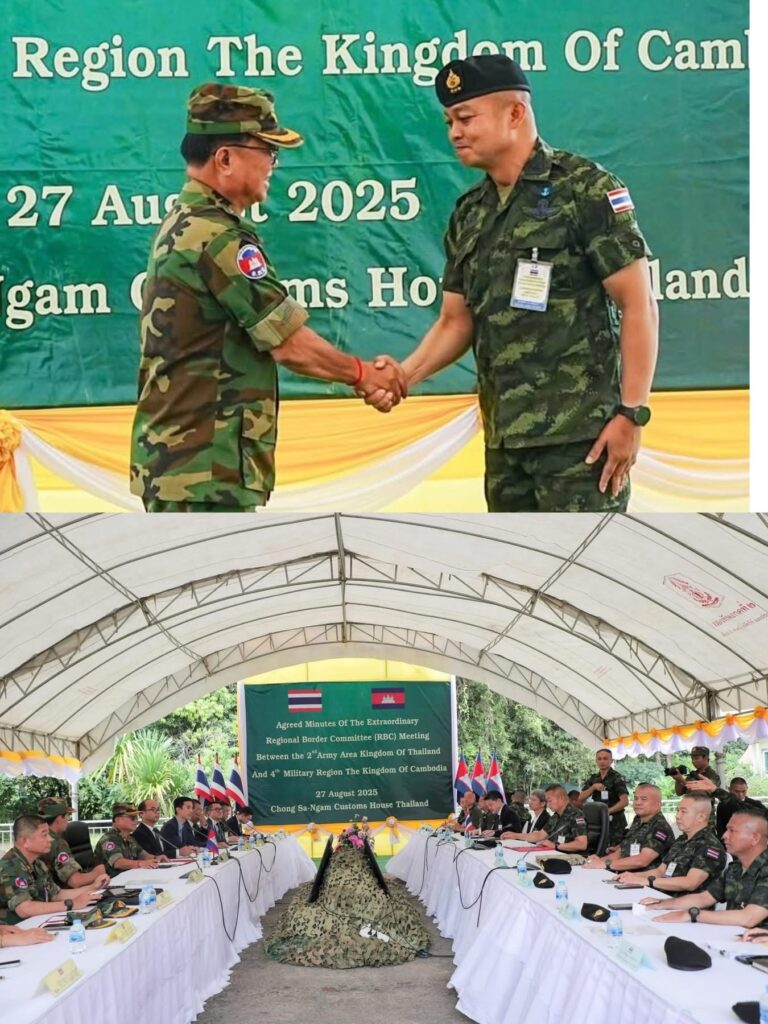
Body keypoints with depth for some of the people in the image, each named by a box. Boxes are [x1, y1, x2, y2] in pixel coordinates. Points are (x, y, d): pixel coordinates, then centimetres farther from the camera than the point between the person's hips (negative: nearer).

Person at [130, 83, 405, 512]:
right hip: (205, 466, -11)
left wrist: (357, 372, 12)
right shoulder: (220, 237, -17)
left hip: (176, 455, 11)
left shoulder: (183, 223, 15)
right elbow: (290, 343, -14)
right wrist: (362, 374, 3)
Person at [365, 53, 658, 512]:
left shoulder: (586, 189, -8)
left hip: (580, 433, -7)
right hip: (504, 436, 7)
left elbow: (639, 306, -10)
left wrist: (632, 413, -15)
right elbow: (456, 321, 14)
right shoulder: (470, 214, 12)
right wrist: (403, 376, -4)